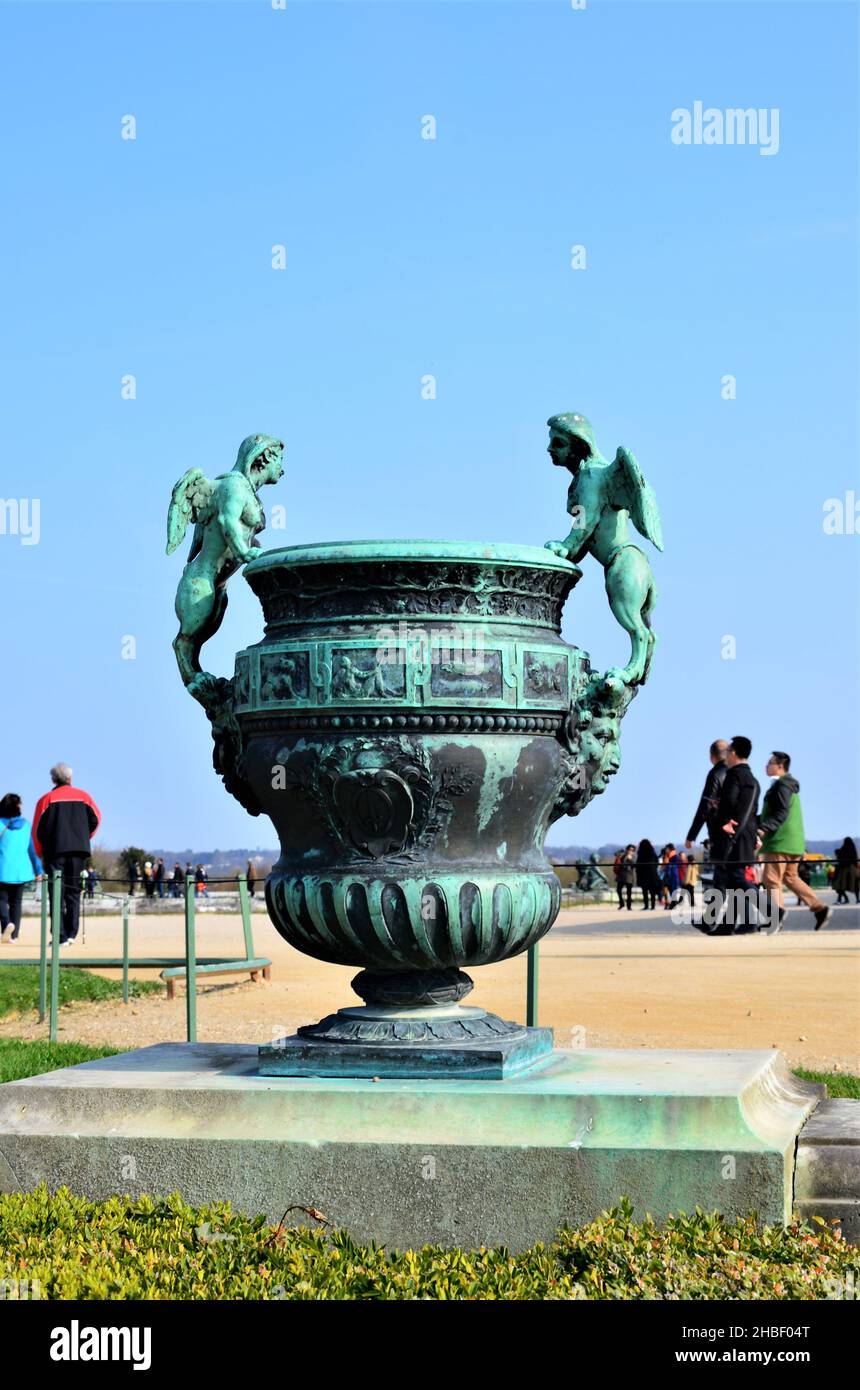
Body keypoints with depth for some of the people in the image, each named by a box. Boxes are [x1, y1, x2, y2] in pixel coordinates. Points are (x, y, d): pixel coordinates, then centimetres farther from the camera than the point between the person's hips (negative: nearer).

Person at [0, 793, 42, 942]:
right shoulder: (26, 825, 3)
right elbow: (33, 848, 5)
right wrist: (38, 870, 11)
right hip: (21, 870, 3)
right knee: (16, 902, 10)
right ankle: (13, 935, 4)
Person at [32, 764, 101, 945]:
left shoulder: (46, 799, 2)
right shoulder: (83, 796, 8)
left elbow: (37, 830, 1)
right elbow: (95, 819, 9)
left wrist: (41, 853, 13)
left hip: (54, 850, -2)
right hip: (79, 849, 2)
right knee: (74, 892, 10)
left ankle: (60, 936, -10)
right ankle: (72, 933, 3)